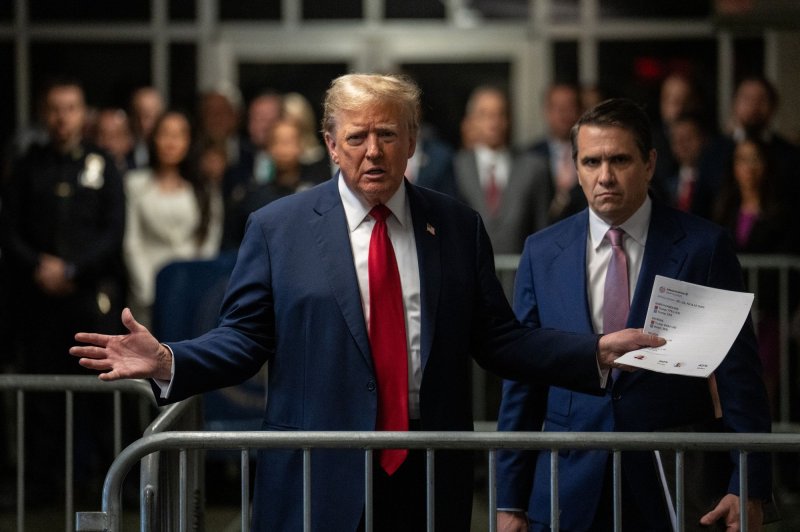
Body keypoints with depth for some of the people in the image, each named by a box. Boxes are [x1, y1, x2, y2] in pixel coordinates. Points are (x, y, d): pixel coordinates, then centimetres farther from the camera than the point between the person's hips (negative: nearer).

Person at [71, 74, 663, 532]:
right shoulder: (276, 228, 3)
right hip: (320, 481, -2)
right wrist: (167, 362, -15)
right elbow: (244, 337, 1)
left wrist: (596, 352, -2)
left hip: (431, 479, 2)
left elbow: (497, 339, 8)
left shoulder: (458, 226, 9)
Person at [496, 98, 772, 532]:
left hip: (674, 494, -2)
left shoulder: (704, 247, -2)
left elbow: (739, 375, -2)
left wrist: (747, 489, -10)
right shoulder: (542, 253, 5)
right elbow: (522, 382, 7)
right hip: (569, 495, 2)